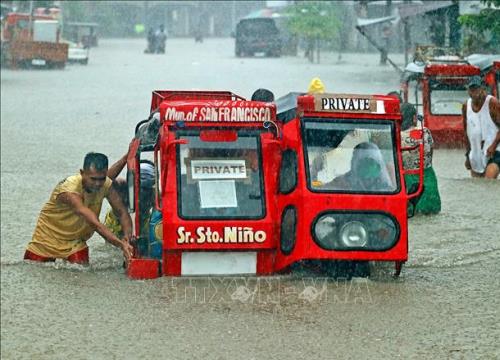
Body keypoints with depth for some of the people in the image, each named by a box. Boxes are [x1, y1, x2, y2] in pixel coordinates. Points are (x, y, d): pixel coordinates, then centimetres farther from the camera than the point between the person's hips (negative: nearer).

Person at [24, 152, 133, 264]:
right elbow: (95, 224, -45)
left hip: (76, 241, 4)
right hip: (49, 237, -4)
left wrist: (127, 237, -33)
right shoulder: (69, 190, -36)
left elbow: (122, 212, -12)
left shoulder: (106, 185, -18)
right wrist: (121, 244, -53)